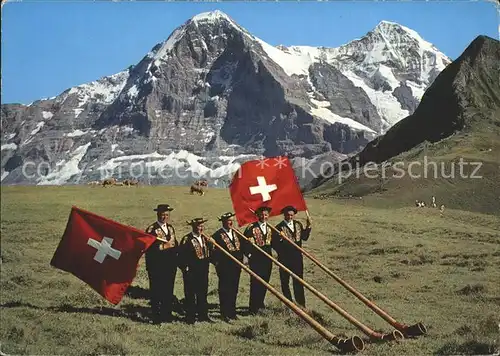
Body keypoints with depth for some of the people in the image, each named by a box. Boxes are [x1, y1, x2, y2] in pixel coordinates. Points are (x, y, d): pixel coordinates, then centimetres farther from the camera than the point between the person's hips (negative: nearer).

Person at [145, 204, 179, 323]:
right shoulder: (151, 229, -7)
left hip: (170, 265, 6)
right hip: (156, 266, -6)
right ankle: (156, 317, 3)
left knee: (168, 291, 9)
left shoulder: (171, 228, 15)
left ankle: (167, 315, 18)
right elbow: (149, 246, -15)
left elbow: (175, 244, 22)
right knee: (156, 291, -2)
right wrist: (163, 246, -16)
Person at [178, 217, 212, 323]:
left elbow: (208, 253, 18)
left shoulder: (204, 238, 11)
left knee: (203, 294, 13)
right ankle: (190, 317, 8)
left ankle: (203, 315, 23)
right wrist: (185, 268, -15)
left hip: (203, 271, 7)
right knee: (190, 295, 1)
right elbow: (181, 255, -14)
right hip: (191, 272, -7)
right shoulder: (187, 239, -11)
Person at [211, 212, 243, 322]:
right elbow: (214, 251, -12)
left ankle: (232, 312, 21)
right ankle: (225, 314, 6)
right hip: (224, 267, -6)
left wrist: (241, 261, 7)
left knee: (234, 290, 12)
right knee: (224, 291, 0)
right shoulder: (217, 235, -9)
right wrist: (217, 263, -16)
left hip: (236, 267, 6)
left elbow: (240, 247, 16)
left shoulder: (236, 233, 12)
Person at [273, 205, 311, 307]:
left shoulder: (298, 224, 7)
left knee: (299, 282, 7)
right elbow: (274, 244, -11)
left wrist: (308, 227, 2)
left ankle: (301, 305, 14)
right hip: (284, 259, -4)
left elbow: (304, 237, 13)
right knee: (285, 282, 6)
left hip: (297, 258, 4)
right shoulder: (279, 228, -10)